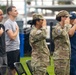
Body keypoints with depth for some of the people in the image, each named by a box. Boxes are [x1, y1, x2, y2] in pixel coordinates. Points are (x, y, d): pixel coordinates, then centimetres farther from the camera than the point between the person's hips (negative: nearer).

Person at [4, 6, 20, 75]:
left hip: (17, 48, 9)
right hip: (11, 49, -9)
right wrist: (17, 29, -6)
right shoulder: (8, 23, -13)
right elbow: (12, 36, -21)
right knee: (12, 69, -5)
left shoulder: (15, 22, 15)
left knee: (15, 68, 13)